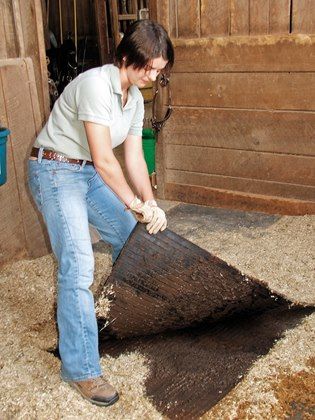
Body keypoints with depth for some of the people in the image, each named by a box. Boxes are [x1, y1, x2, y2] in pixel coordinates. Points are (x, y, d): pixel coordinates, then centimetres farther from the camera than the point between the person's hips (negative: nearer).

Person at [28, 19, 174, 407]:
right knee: (77, 265, -17)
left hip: (90, 174, 9)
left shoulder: (135, 98, 3)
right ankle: (80, 368, -6)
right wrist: (137, 204, -18)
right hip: (55, 172, -9)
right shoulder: (96, 84, -24)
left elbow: (134, 158, 2)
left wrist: (150, 206, -9)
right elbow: (104, 159, -27)